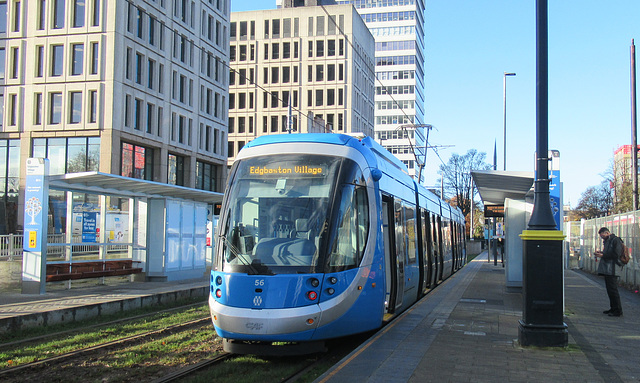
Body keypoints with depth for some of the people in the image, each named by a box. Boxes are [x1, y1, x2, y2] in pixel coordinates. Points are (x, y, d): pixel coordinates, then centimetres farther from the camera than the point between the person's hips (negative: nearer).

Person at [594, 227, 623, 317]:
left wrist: (603, 255, -15)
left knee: (613, 290, -8)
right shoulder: (606, 241, 19)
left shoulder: (616, 240, -10)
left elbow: (616, 255, -18)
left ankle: (618, 311, -5)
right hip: (606, 270, 10)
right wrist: (600, 253, 8)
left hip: (612, 270, -10)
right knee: (609, 289, 12)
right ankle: (613, 308, 19)